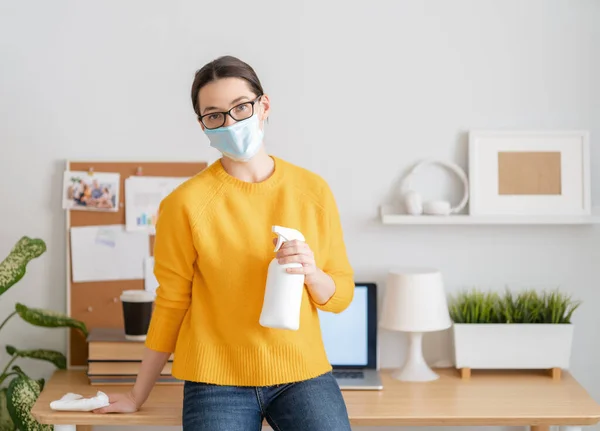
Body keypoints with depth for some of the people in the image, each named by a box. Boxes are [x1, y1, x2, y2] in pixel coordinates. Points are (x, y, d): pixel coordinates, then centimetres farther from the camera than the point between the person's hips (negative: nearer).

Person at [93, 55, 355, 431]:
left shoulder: (313, 190, 1)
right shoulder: (186, 203, -6)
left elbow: (341, 295, 8)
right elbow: (170, 304, 3)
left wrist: (311, 273, -14)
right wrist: (138, 396, 8)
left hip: (303, 373, 2)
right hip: (218, 381, -2)